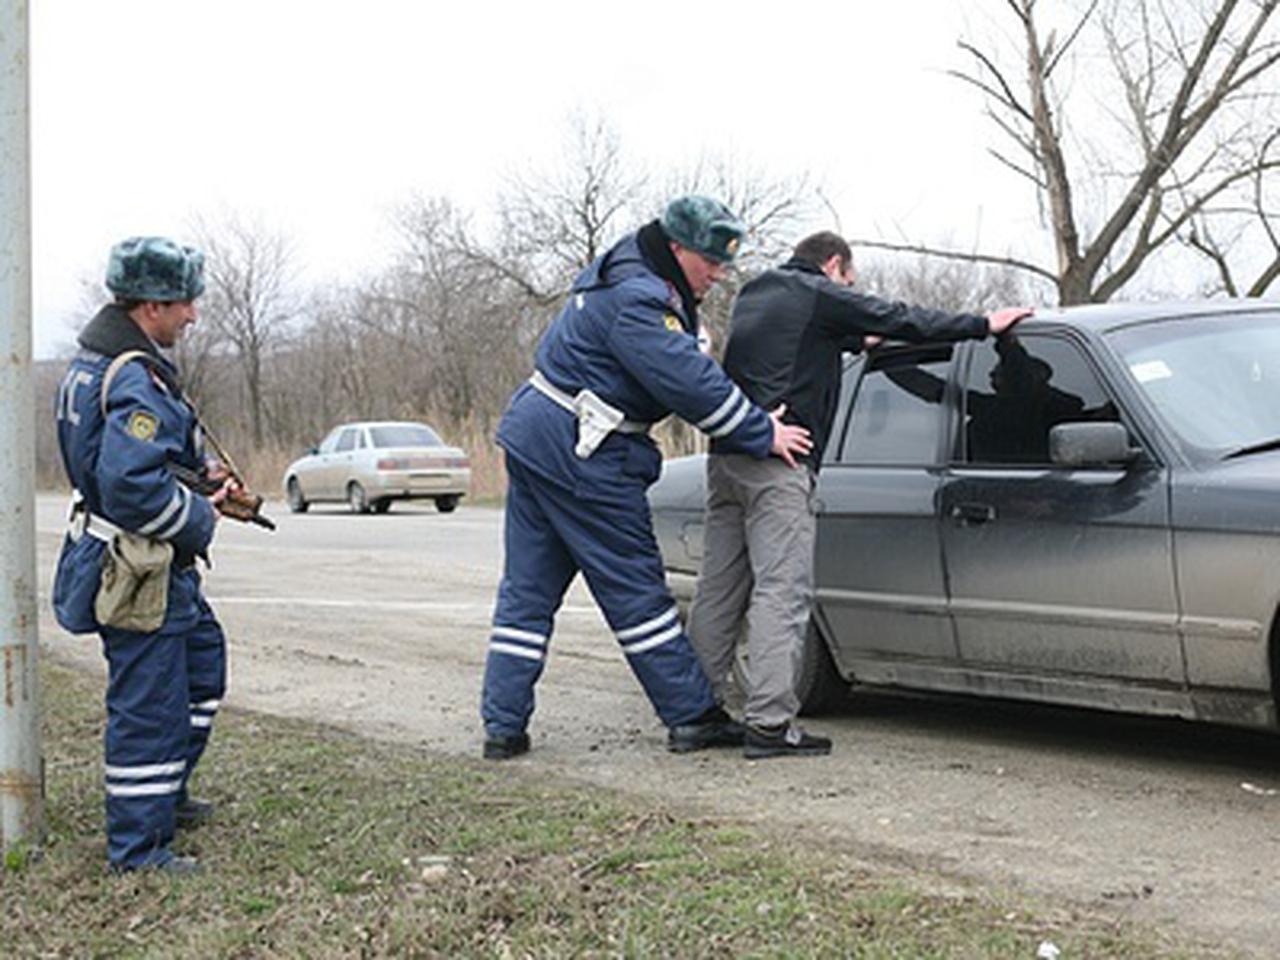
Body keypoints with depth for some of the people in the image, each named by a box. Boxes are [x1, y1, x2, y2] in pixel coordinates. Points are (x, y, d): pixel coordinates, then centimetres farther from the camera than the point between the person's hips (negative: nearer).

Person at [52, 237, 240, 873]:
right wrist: (200, 517, -16)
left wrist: (201, 480, 9)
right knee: (149, 706, -2)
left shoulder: (92, 362, 10)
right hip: (139, 574, -11)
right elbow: (133, 485, -32)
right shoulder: (136, 381, -23)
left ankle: (164, 794, 37)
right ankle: (137, 844, 8)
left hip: (161, 568, 11)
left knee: (202, 660, 25)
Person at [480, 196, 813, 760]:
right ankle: (691, 718, 8)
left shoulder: (628, 278, 15)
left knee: (527, 591, 8)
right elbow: (692, 384, -23)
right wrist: (763, 435, -14)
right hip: (579, 457, -10)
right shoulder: (636, 301, -19)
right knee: (636, 590, -1)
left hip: (533, 439, 10)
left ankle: (502, 725, 10)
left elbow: (691, 371, 16)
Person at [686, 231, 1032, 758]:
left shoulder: (753, 293, 24)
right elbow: (902, 321, -1)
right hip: (776, 462, -8)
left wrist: (855, 341, 47)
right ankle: (769, 723, -14)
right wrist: (984, 324, 6)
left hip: (725, 456, 8)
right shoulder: (821, 296, 0)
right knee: (782, 590, -10)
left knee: (718, 589, 10)